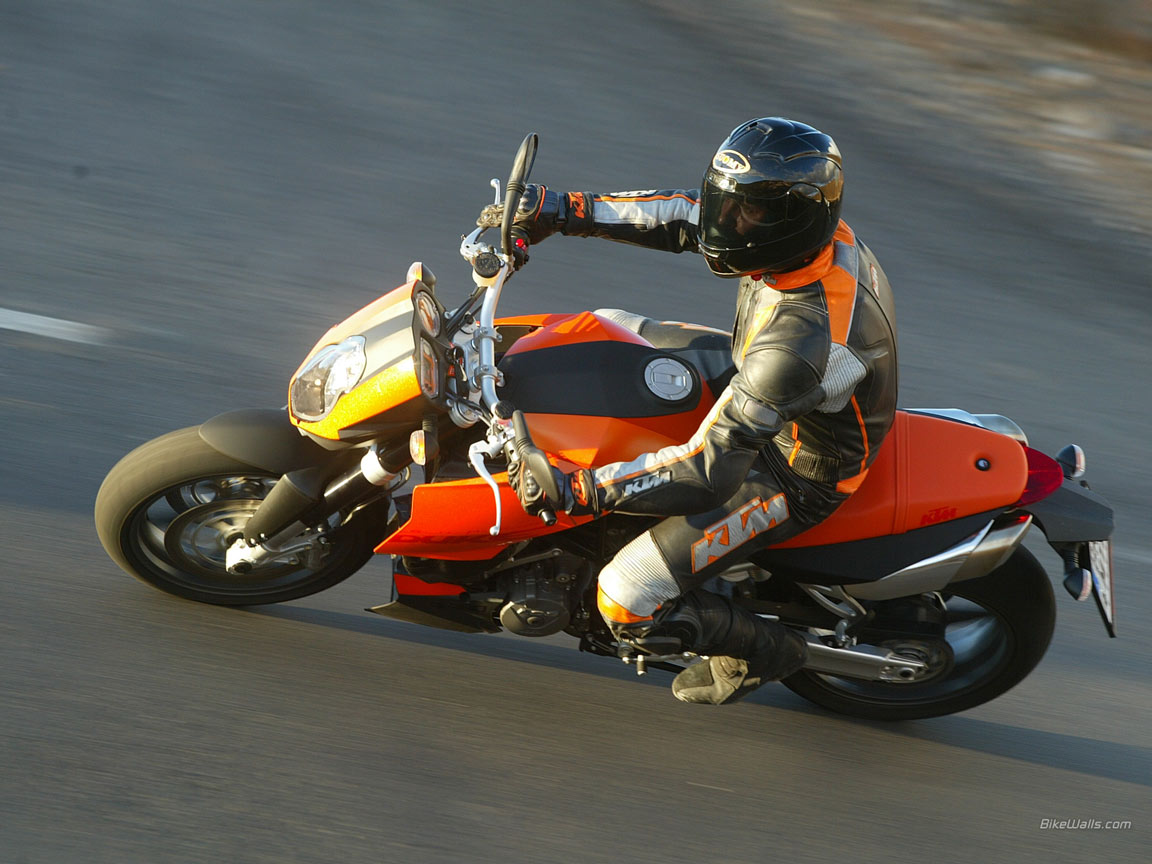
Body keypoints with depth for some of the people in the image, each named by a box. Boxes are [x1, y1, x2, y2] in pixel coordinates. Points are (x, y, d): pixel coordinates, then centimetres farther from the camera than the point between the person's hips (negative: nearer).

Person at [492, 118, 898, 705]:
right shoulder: (818, 231, -17)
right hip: (760, 399, 9)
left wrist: (578, 490, -36)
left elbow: (711, 470, -38)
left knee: (625, 601, -12)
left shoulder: (802, 339, -41)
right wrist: (562, 211, -11)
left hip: (796, 474, -9)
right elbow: (684, 214, -4)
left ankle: (766, 648, 12)